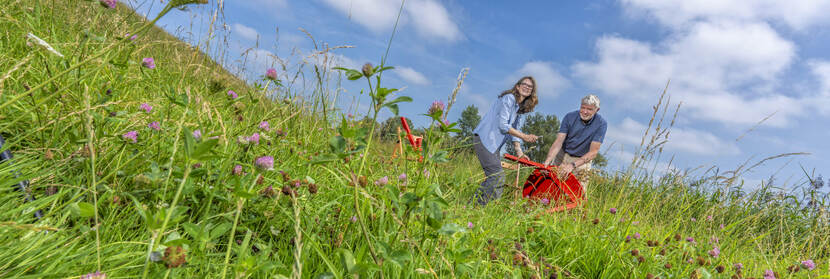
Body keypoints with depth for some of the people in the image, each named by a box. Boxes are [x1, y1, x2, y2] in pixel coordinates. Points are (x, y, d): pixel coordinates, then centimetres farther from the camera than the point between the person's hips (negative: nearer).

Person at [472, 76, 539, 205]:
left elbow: (515, 129, 15)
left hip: (494, 144, 10)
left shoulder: (521, 108, 19)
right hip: (484, 139, -10)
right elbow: (503, 125, -17)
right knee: (497, 176, -15)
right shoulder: (509, 98, -10)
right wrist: (524, 136, -14)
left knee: (493, 177, 6)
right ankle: (475, 205, -11)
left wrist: (519, 152, 4)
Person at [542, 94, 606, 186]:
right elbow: (558, 141, -19)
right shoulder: (570, 117, -13)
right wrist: (547, 161, -35)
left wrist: (573, 165, -35)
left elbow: (593, 152, -22)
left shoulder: (601, 124, -17)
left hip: (583, 160, -1)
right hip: (562, 156, 1)